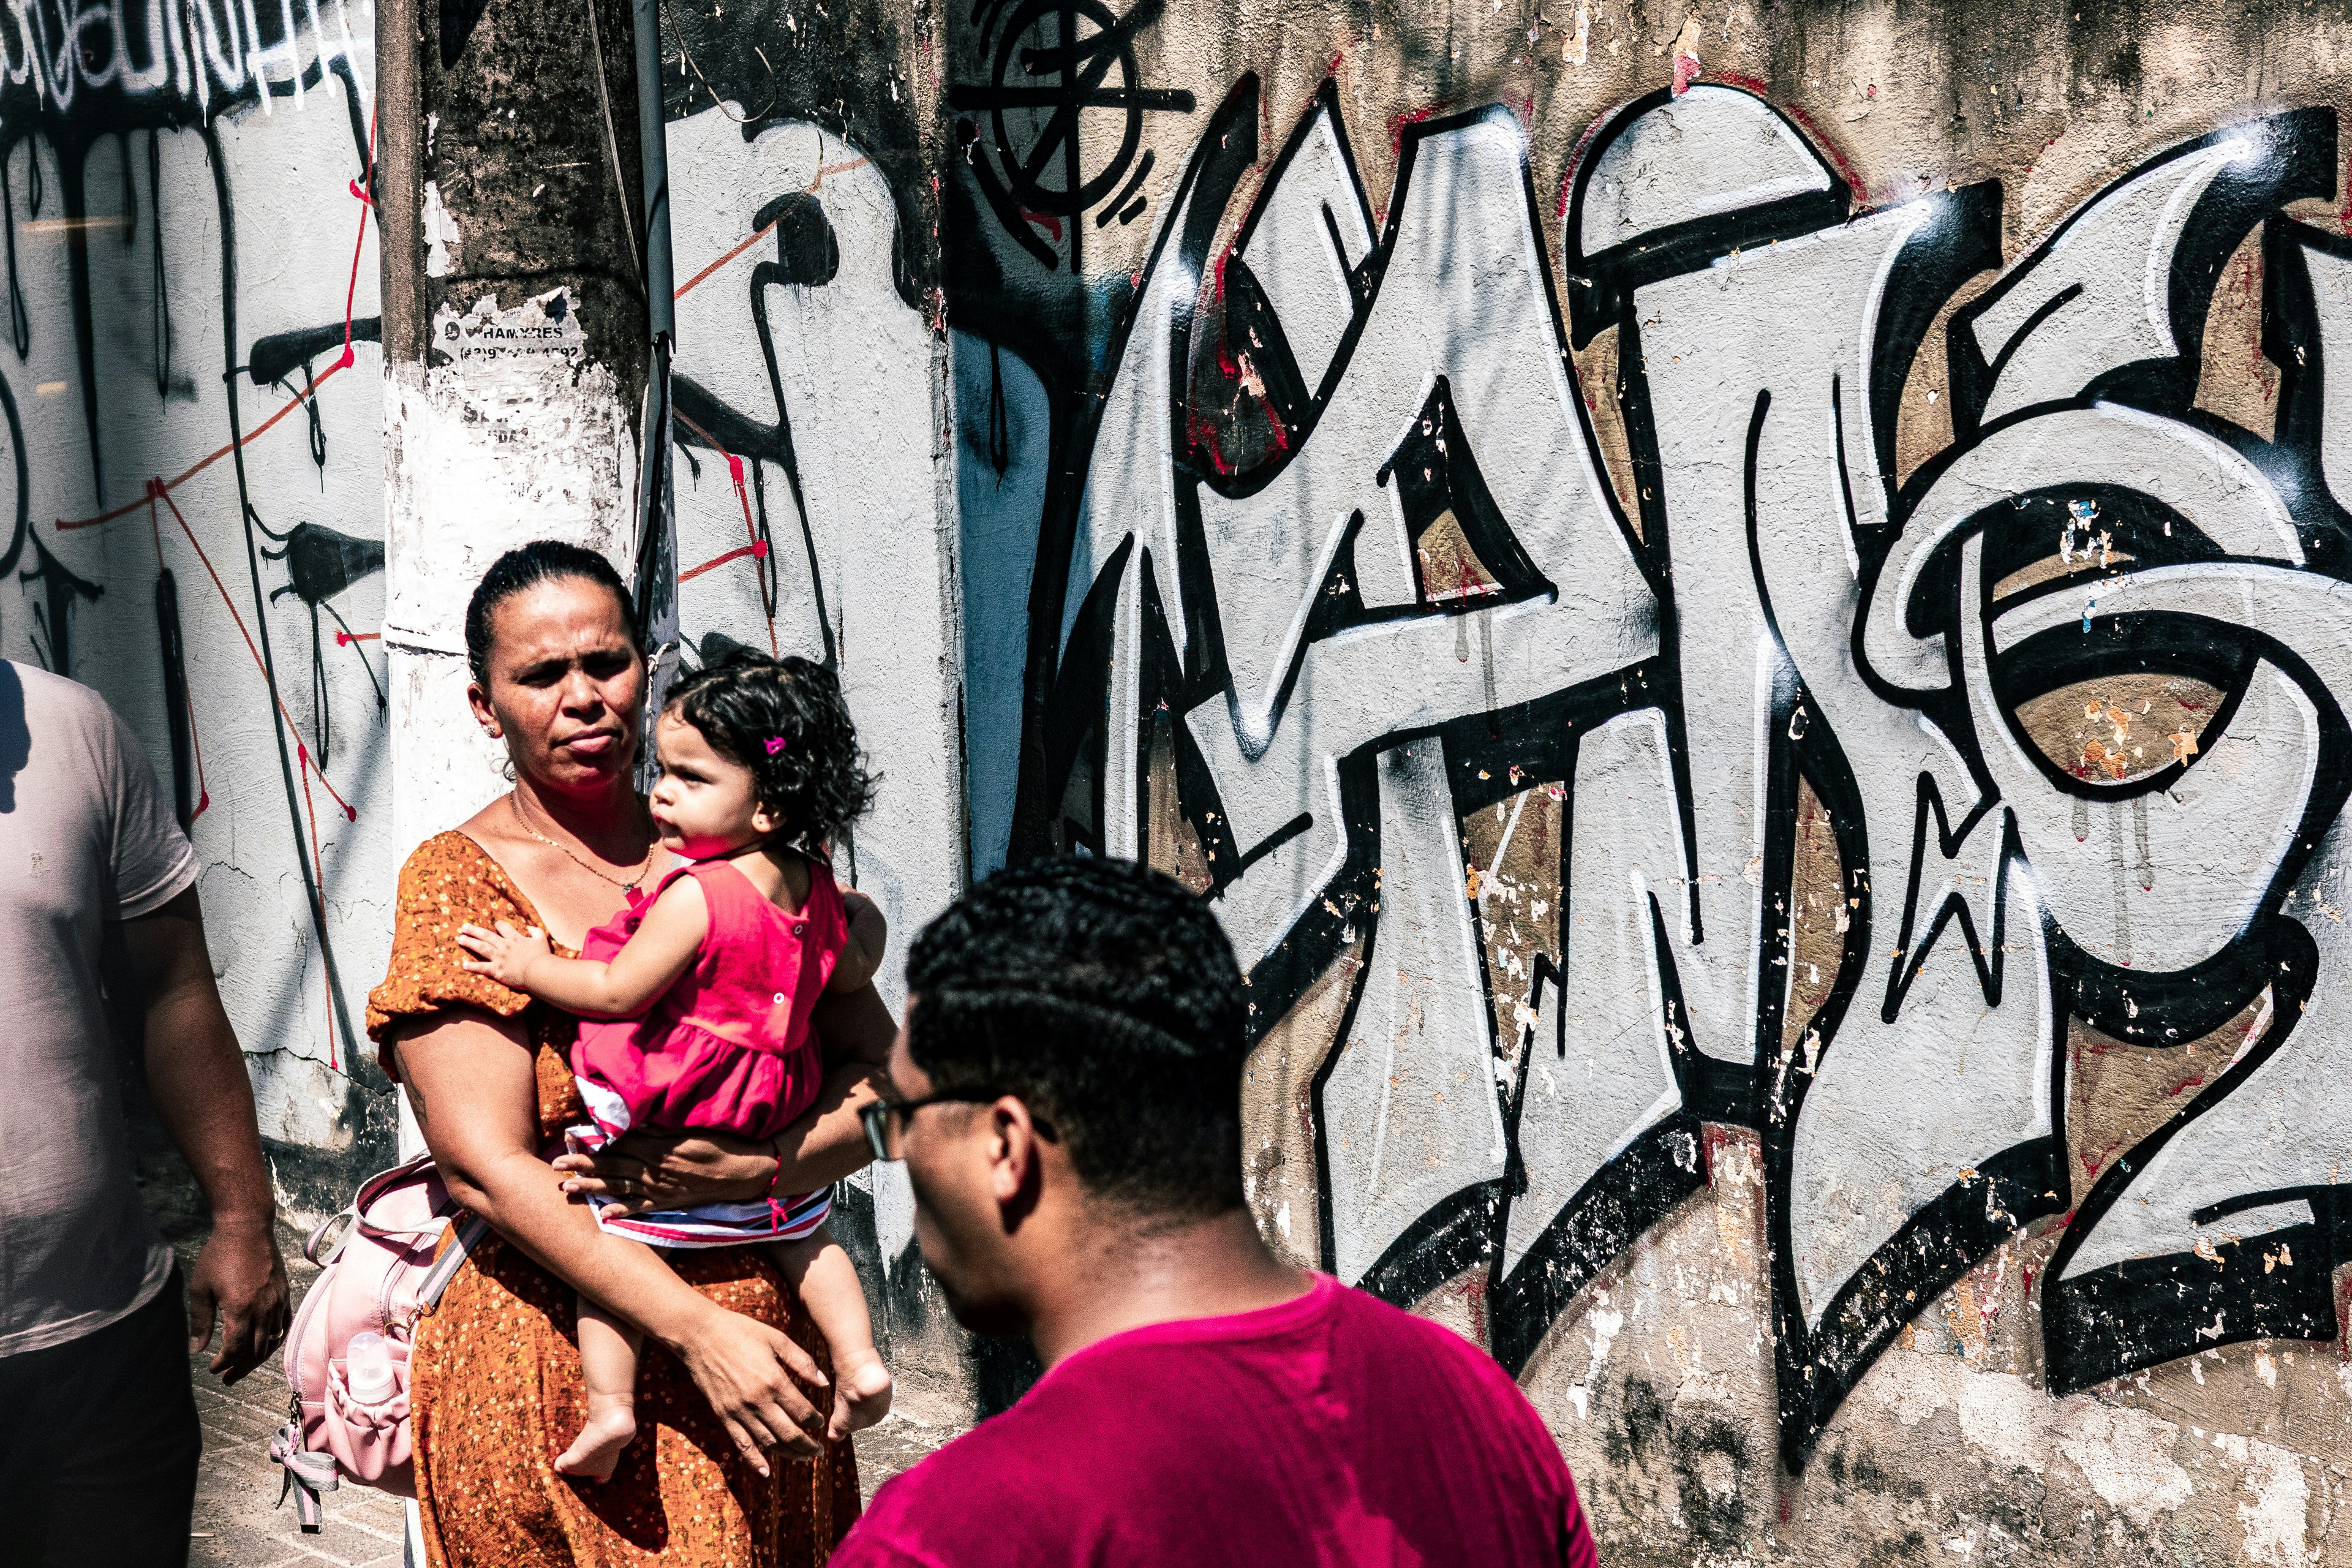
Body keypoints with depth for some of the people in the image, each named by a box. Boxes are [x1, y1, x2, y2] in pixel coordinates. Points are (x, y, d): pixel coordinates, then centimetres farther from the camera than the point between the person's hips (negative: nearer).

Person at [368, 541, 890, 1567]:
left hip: (767, 1344, 4)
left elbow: (883, 1075, 3)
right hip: (555, 1358, -3)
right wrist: (697, 1328, -21)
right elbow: (487, 1167, -13)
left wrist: (758, 1167, -18)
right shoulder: (460, 880, -5)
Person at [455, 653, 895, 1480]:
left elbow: (620, 991, -19)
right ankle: (859, 1362, 21)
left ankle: (609, 1404, 4)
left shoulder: (695, 896, -23)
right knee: (803, 1233, 27)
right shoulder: (814, 888, -1)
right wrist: (853, 930, 31)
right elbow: (853, 973, 13)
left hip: (667, 1124, -7)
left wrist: (532, 968, -6)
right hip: (772, 1127, 7)